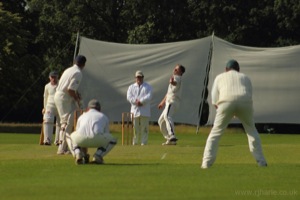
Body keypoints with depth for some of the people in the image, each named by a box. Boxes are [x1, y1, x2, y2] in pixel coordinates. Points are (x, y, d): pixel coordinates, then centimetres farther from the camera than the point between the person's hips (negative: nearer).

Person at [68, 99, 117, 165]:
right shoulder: (104, 117, 35)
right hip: (96, 139, -1)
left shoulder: (82, 116, 38)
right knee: (112, 140, 31)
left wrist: (85, 154, 57)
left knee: (72, 137, 38)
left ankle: (78, 154, 9)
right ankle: (97, 157, 7)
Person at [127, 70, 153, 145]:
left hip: (145, 111, -1)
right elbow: (129, 97, 0)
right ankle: (134, 143, 3)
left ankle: (144, 143, -2)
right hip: (135, 110, 1)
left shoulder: (148, 87, 11)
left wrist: (141, 101, -16)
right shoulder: (131, 87, 15)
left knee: (144, 127, -5)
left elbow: (149, 97, -5)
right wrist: (136, 102, -15)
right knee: (135, 127, -1)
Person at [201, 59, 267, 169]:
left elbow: (215, 101, 15)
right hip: (245, 102, 1)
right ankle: (261, 161, 14)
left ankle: (207, 162, -6)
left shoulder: (220, 77, 26)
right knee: (252, 131, 20)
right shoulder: (245, 77, 30)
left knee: (216, 132, 6)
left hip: (226, 102, -1)